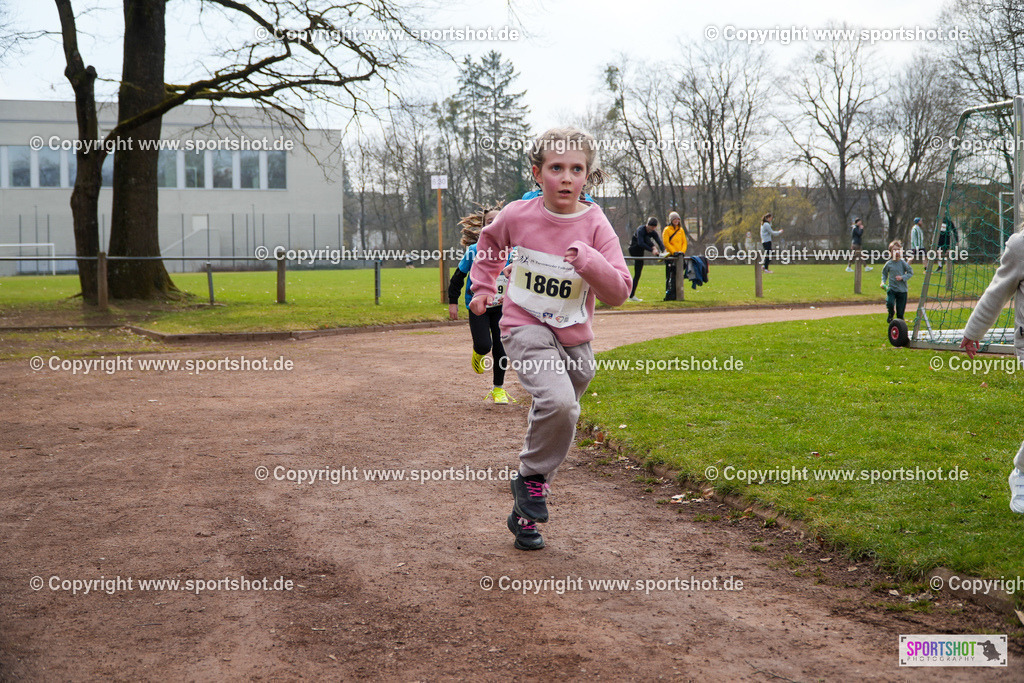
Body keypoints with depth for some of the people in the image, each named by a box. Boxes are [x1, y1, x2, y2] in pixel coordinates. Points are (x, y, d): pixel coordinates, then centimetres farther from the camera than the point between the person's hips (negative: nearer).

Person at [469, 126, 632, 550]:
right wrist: (482, 286, 13)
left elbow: (619, 293, -16)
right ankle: (532, 476, -3)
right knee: (559, 403, -29)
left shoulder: (595, 225, -10)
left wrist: (588, 261, -31)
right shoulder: (517, 216, -8)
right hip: (526, 328, -3)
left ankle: (524, 514, 31)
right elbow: (490, 242, 17)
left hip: (574, 340, 3)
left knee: (556, 418, 13)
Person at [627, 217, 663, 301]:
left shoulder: (653, 232, -2)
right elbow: (640, 243, -37)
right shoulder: (641, 230, -23)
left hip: (639, 253, 6)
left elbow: (659, 242, -13)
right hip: (633, 249, -6)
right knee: (646, 238, -26)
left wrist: (663, 250, -34)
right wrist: (652, 250, -44)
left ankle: (632, 295, 3)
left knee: (637, 274, 1)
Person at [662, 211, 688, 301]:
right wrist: (674, 252, -15)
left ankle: (677, 294, 9)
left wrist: (682, 251, -4)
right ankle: (669, 295, -11)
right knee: (670, 276, -9)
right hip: (670, 256, -5)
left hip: (680, 256, 5)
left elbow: (684, 242, 14)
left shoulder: (681, 230, 15)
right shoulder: (667, 229, -1)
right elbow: (666, 242, -8)